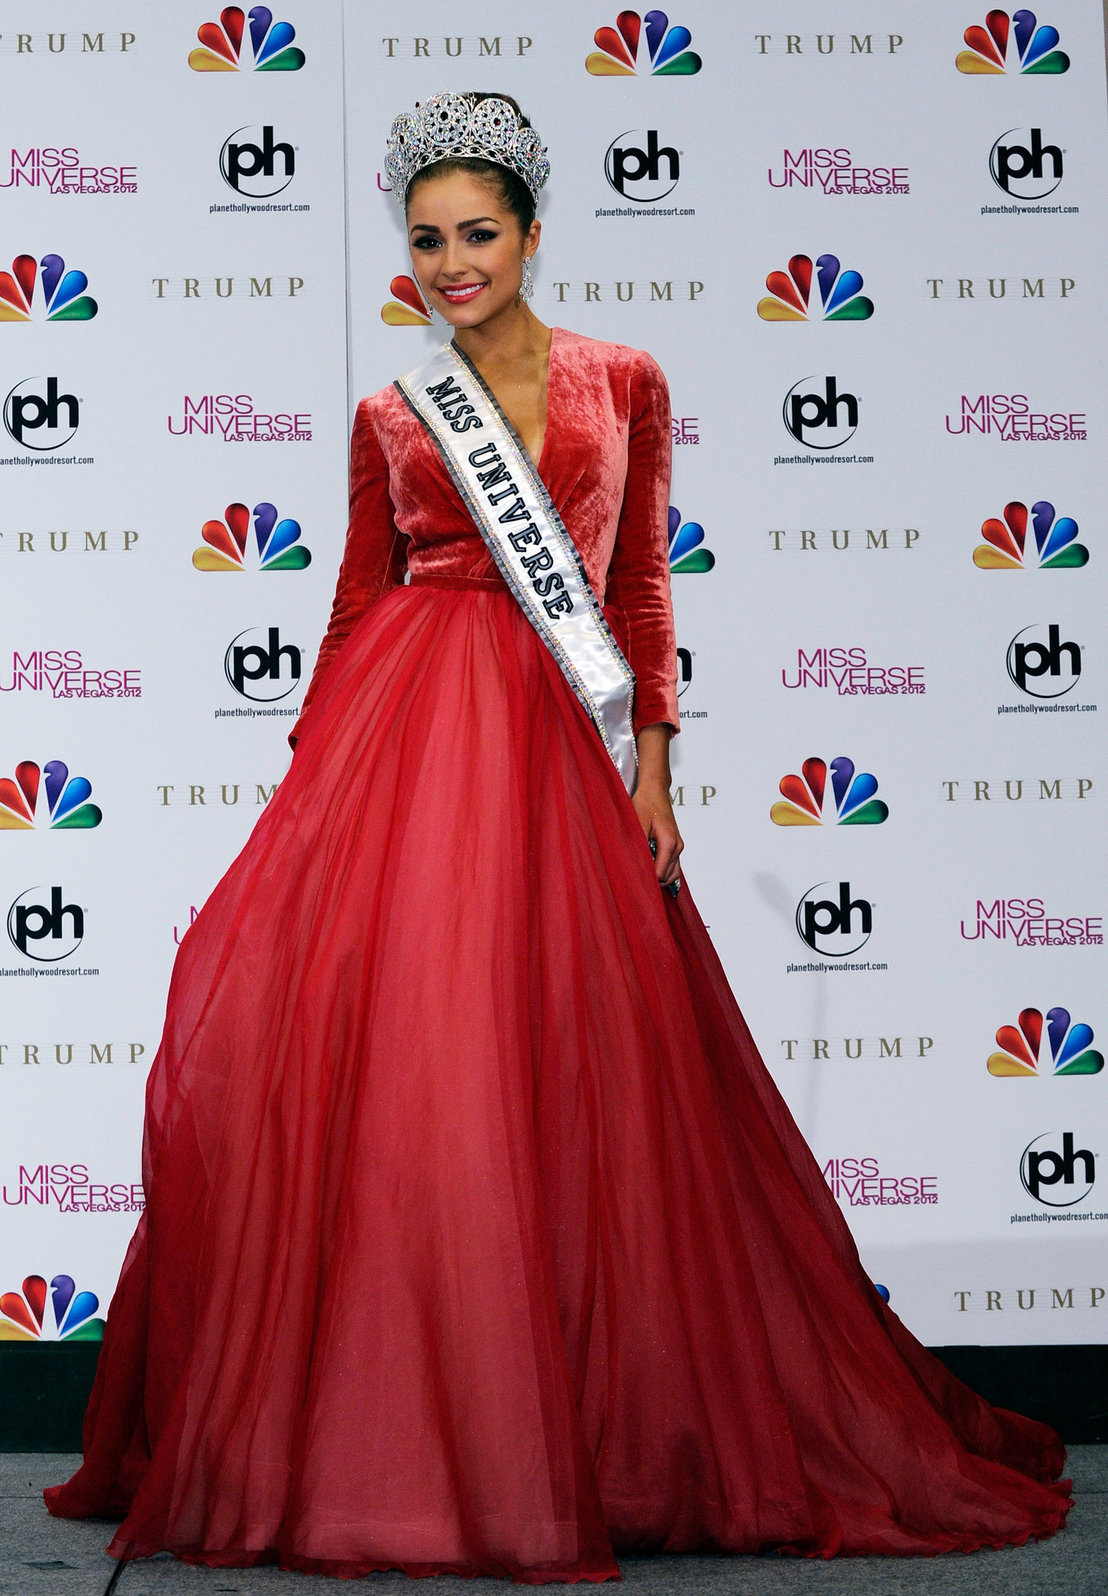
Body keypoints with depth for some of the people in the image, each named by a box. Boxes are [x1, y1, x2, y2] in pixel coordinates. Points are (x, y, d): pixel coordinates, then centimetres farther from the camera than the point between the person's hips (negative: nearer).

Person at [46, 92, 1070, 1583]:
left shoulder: (623, 383, 11)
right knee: (376, 1039, -8)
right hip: (404, 730, 1)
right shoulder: (389, 418, 12)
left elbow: (641, 585, 10)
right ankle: (370, 1429, 2)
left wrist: (652, 757, 2)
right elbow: (358, 603, 13)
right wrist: (311, 775, 8)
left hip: (556, 739, 0)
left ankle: (591, 1430, 9)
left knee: (564, 1069, -3)